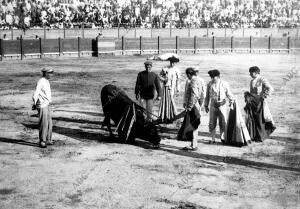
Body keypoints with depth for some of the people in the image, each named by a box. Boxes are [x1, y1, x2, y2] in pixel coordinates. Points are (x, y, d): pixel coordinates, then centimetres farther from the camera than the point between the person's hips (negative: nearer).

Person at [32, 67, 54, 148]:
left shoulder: (47, 82, 14)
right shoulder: (40, 82, -15)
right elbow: (36, 94, -22)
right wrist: (34, 104, -29)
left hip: (47, 105, 9)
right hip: (42, 105, -9)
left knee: (49, 123, 11)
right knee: (44, 124, -6)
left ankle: (48, 140, 20)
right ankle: (42, 141, 2)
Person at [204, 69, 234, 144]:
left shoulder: (224, 84, -2)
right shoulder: (210, 84, 4)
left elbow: (229, 94, 7)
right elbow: (207, 96, 11)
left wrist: (231, 100, -7)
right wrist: (206, 105, 11)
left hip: (222, 105, -1)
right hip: (213, 105, 2)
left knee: (223, 122, 1)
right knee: (212, 123, 1)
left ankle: (222, 137, 18)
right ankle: (213, 139, 10)